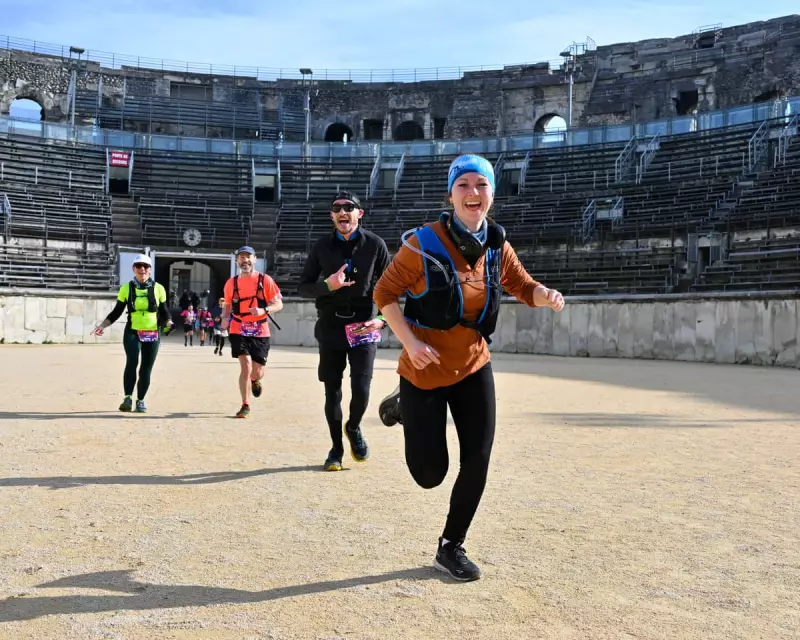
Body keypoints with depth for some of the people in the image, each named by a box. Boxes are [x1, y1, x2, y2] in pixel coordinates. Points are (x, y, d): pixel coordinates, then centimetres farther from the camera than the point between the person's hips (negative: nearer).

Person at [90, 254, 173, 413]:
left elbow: (164, 312, 8)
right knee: (132, 362, -23)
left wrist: (168, 322, -13)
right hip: (132, 333, -1)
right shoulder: (126, 288, 4)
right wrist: (102, 325, -3)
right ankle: (128, 398, -14)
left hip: (152, 334, 1)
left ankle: (140, 401, 19)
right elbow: (116, 312, 8)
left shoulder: (158, 288, 5)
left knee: (146, 369, 3)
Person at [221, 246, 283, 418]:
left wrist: (263, 310, -23)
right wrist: (225, 319, -5)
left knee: (257, 372, 4)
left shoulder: (265, 280, -3)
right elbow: (227, 305, 16)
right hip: (239, 332, 0)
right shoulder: (232, 283, 3)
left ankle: (255, 381, 44)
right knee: (245, 367, -14)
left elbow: (278, 304, -4)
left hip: (260, 333, 0)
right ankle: (245, 406, 1)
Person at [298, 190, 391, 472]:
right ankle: (336, 448, 25)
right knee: (332, 392, 7)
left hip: (363, 327, -1)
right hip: (331, 328, 2)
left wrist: (383, 319, -11)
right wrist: (327, 285, -16)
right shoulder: (322, 246, 2)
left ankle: (354, 429, 24)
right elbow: (303, 287, 4)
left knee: (361, 391, -9)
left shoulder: (374, 244, -2)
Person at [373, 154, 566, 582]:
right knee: (430, 475, 1)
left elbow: (523, 287, 10)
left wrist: (546, 295, -14)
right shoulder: (423, 243, -18)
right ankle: (402, 407, 32)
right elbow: (384, 293, -9)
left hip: (473, 367, 4)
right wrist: (409, 342, -22)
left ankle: (451, 547, 23)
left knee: (477, 462, 1)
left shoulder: (496, 246, -3)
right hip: (425, 369, -4)